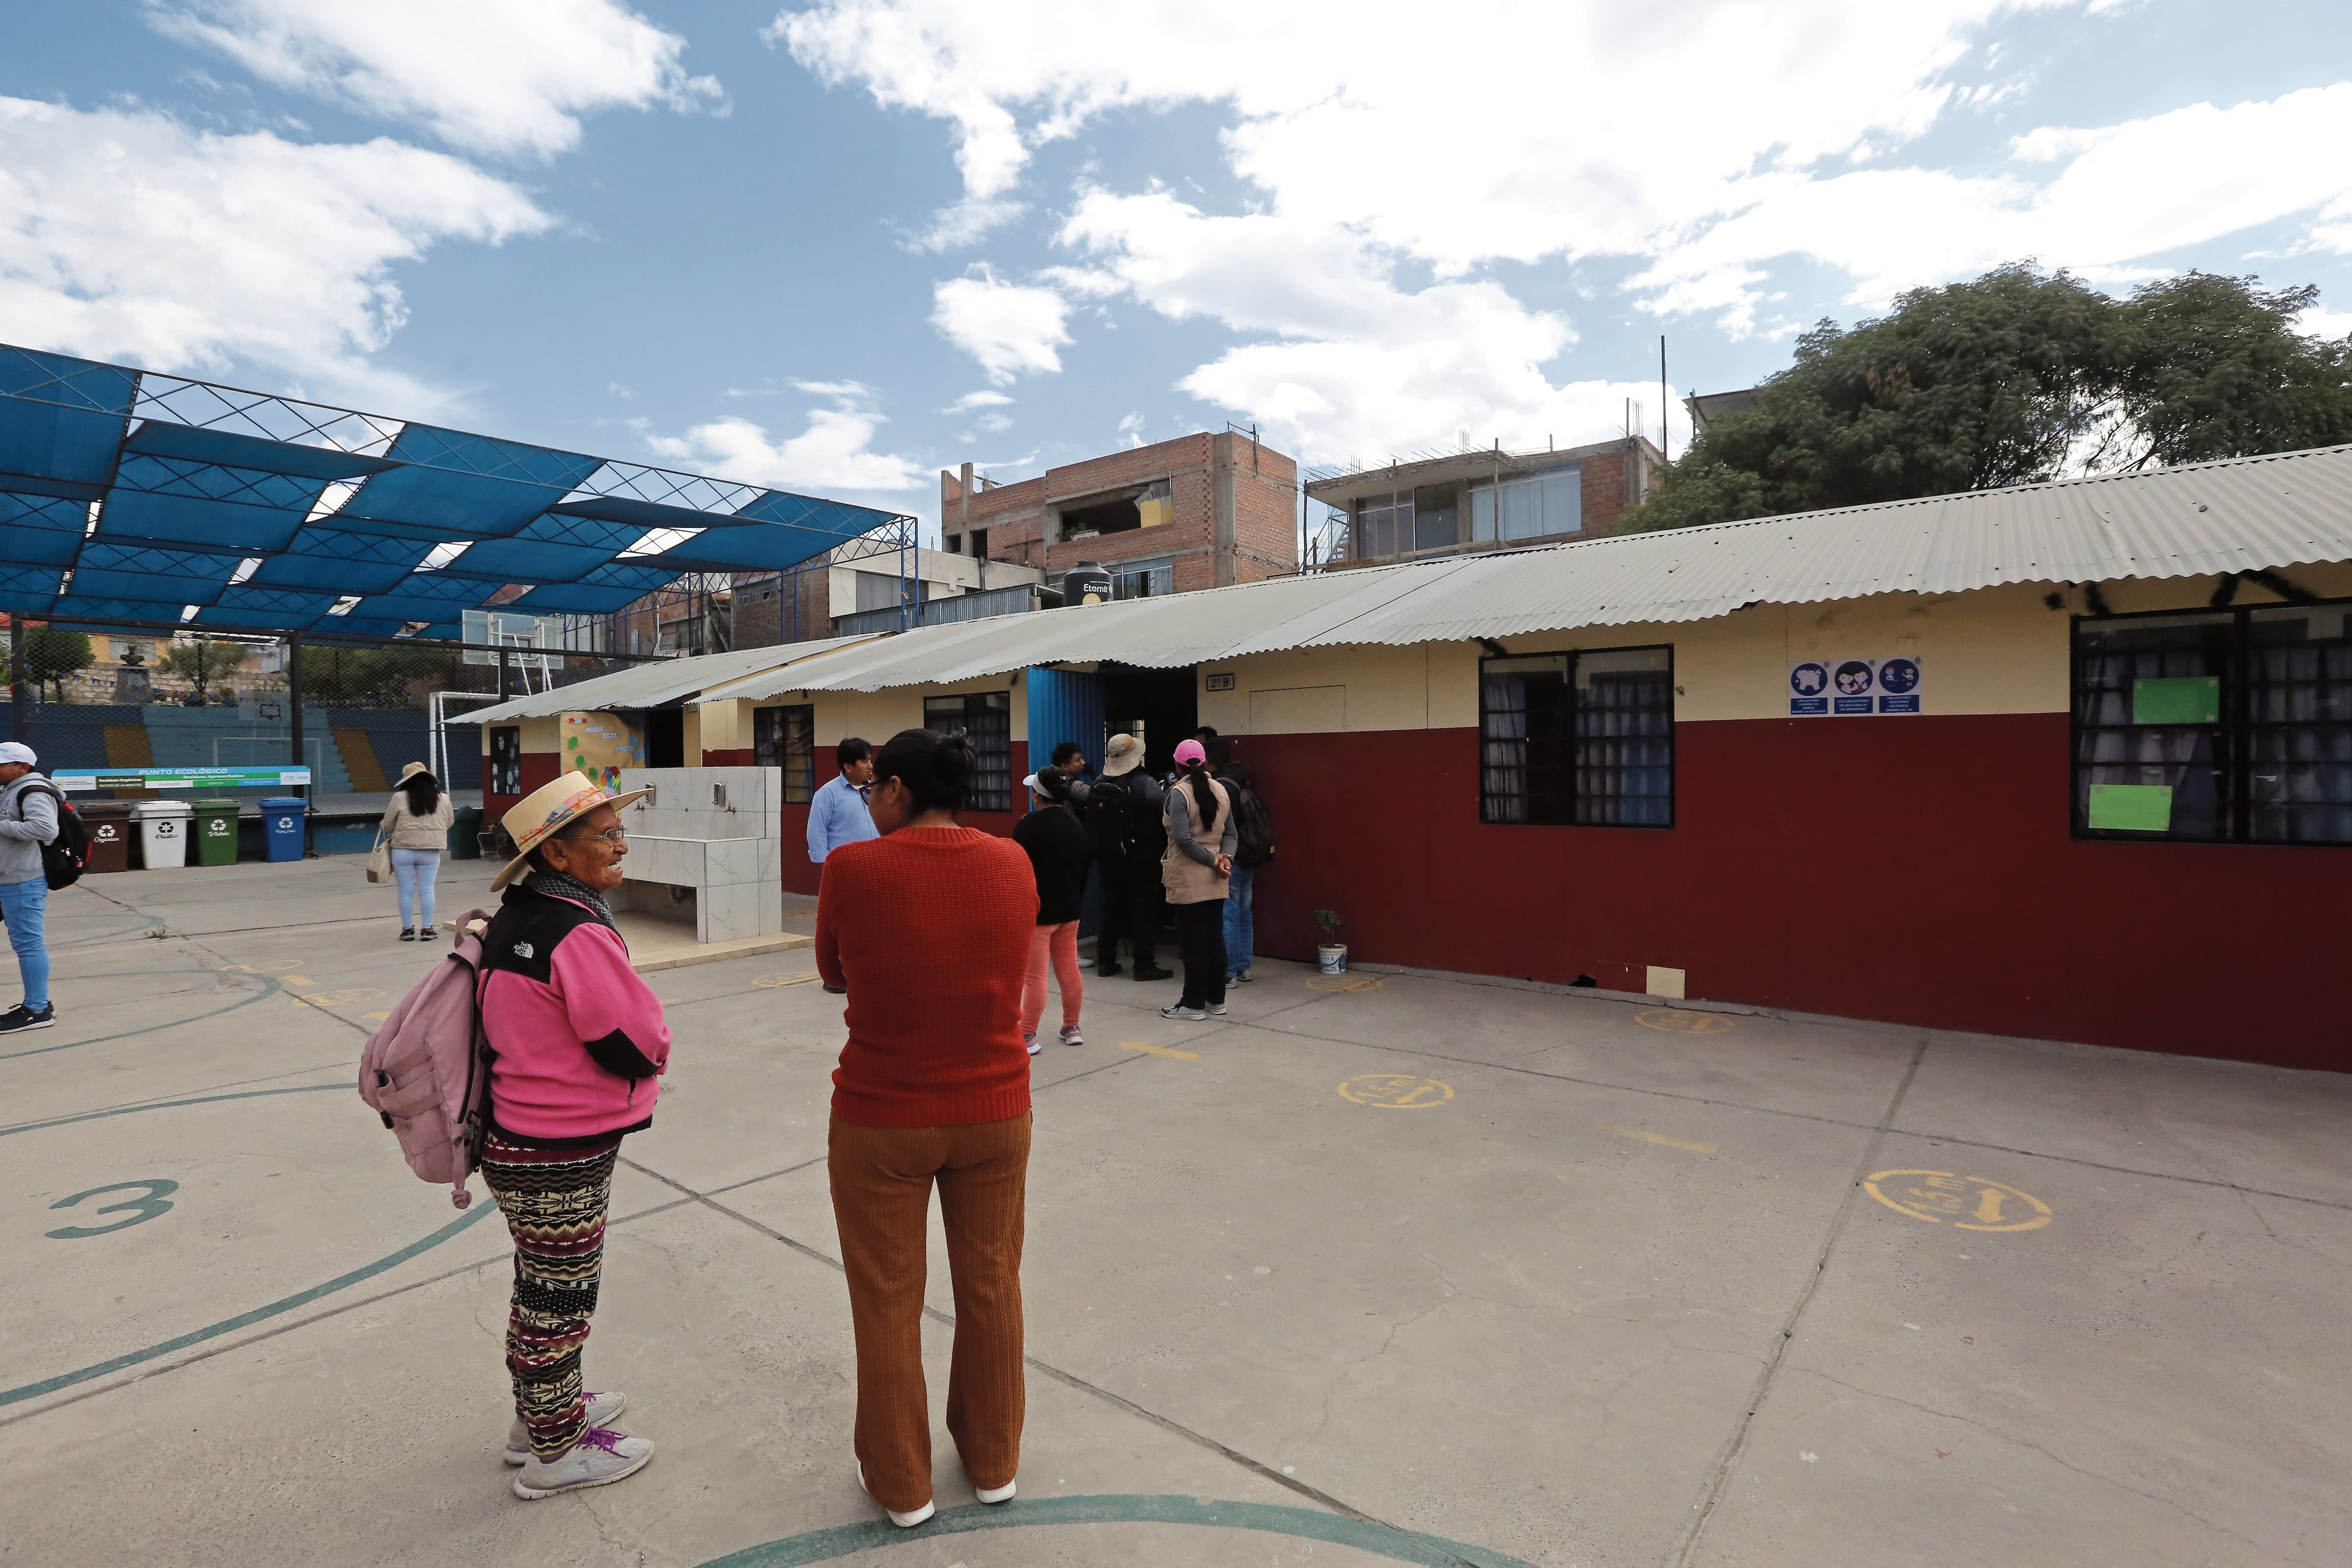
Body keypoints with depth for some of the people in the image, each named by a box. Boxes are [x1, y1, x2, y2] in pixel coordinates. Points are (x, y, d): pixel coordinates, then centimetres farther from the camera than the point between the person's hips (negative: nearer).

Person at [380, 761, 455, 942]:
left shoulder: (399, 798, -5)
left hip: (403, 850, -1)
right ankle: (427, 929, 6)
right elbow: (449, 823, 13)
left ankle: (407, 929, 13)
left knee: (406, 891, 7)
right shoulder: (443, 799, 1)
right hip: (430, 852, 1)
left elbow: (388, 825, 4)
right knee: (426, 891, 5)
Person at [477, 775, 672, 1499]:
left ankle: (540, 1413, 46)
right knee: (559, 1299, 10)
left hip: (516, 1138, 9)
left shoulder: (513, 918, 3)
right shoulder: (578, 933, -27)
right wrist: (653, 1036, -1)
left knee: (540, 1287, 26)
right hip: (560, 1159, -9)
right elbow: (639, 1046, -22)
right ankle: (557, 1451, 30)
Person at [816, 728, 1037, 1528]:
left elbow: (833, 972, 1)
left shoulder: (854, 868, -16)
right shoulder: (1012, 863, -7)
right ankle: (993, 1462, 40)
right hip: (996, 1112, 3)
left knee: (888, 1304, 17)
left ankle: (901, 1484, 36)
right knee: (991, 1289, 20)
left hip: (881, 1119, -3)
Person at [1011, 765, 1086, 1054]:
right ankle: (1072, 1028, 21)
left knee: (1034, 975, -3)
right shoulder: (1076, 825, 8)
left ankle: (1027, 1036, 3)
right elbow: (1084, 869, 15)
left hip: (1037, 911, -7)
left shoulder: (1028, 825, -14)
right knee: (1069, 970, 12)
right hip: (1069, 910, 7)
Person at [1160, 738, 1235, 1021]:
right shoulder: (1221, 791, 8)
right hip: (1214, 881, 6)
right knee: (1215, 937, 12)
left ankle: (1194, 1004, 8)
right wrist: (1224, 858, -7)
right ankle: (1216, 999, 21)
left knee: (1193, 941, 0)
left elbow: (1183, 839, -20)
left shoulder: (1179, 793, -12)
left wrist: (1213, 860, -12)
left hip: (1188, 879, -6)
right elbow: (1230, 833, 7)